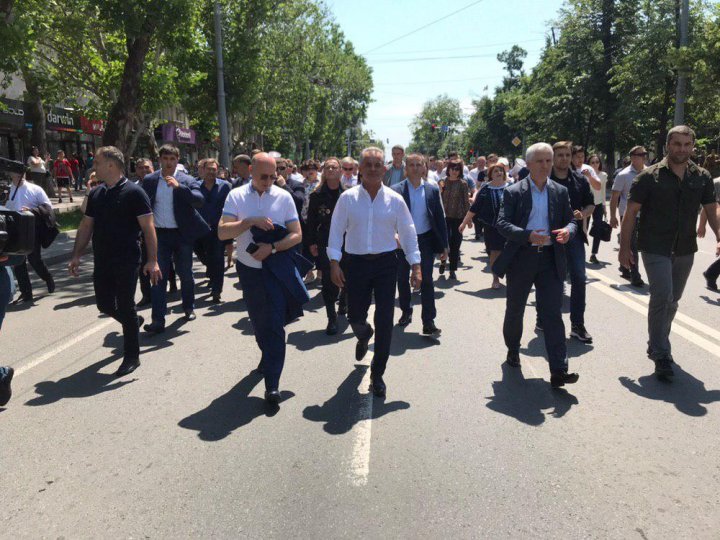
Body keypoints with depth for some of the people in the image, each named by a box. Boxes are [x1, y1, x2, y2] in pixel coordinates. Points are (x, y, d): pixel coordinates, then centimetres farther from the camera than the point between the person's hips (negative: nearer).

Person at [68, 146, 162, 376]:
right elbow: (86, 226, 14)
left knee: (126, 308, 0)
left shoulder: (133, 192, -11)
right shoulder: (95, 194, 9)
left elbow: (148, 228, -13)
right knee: (105, 305, 13)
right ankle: (134, 321, 43)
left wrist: (152, 260, -19)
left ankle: (131, 357, 14)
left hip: (126, 262, -6)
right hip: (102, 262, 6)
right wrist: (77, 256, 9)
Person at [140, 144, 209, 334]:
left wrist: (179, 186, -29)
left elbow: (200, 201, -19)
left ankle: (189, 307, 36)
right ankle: (158, 320, -2)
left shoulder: (187, 181, -4)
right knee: (158, 276, -3)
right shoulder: (149, 180, 3)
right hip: (159, 234, 1)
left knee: (185, 273, 13)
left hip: (182, 234, -1)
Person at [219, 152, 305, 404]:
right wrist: (251, 221, -22)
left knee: (275, 326, -6)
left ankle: (272, 384, -2)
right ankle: (268, 357, 45)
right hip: (248, 268, 2)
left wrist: (272, 247, -19)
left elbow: (297, 234, -5)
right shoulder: (236, 196, -2)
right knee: (258, 322, 18)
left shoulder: (283, 197, -3)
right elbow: (222, 232, -11)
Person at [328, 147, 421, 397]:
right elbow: (336, 231, 0)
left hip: (386, 264, 0)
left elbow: (408, 233, 3)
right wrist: (334, 263, -7)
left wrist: (416, 266, 0)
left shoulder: (395, 200, -1)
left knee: (384, 321, 1)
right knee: (355, 316, 9)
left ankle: (377, 374, 17)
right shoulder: (347, 198, -2)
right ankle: (364, 336, 49)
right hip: (356, 263, 0)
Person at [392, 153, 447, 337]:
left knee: (427, 281, -1)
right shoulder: (396, 190, -4)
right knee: (402, 279, 13)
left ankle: (429, 322, 4)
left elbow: (440, 217, 3)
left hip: (425, 240, 0)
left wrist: (444, 245, 1)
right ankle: (406, 312, 34)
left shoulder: (433, 190, 1)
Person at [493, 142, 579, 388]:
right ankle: (513, 350, 39)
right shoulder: (513, 192, -3)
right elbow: (502, 223, -10)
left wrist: (568, 230, -13)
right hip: (521, 258, -1)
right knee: (515, 310, 14)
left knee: (553, 314, -5)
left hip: (550, 259, 2)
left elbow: (571, 220, 12)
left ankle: (559, 371, -5)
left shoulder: (560, 191, 8)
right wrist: (528, 235, -25)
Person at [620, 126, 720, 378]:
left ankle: (657, 346, 34)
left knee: (672, 300, 15)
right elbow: (631, 212, -6)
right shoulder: (650, 176, -7)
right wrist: (625, 247, -9)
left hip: (685, 250, 5)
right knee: (662, 297, -15)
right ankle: (661, 355, -3)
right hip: (656, 249, -5)